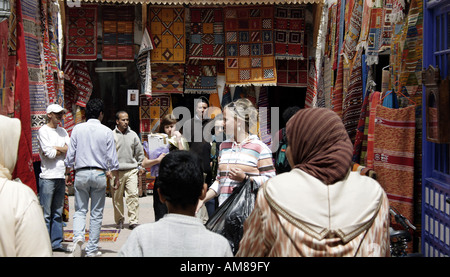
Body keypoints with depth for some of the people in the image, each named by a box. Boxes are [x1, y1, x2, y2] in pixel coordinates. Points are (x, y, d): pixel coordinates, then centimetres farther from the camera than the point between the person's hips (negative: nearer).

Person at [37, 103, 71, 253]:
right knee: (45, 214, -4)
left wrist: (56, 148, -8)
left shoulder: (63, 131, 16)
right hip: (48, 177, -6)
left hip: (61, 177, 6)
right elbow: (49, 154, -14)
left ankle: (56, 243, 16)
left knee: (58, 213, 10)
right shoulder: (43, 131, -4)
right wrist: (64, 150, 1)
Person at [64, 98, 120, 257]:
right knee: (96, 213, 7)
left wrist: (67, 173, 15)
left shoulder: (77, 129, 1)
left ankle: (78, 238, -16)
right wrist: (116, 177, 11)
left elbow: (70, 154, 3)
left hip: (81, 174, 1)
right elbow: (112, 158, 0)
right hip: (99, 174, -1)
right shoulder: (106, 131, -2)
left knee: (80, 210, 10)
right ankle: (92, 249, 12)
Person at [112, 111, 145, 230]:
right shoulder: (112, 135, 1)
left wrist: (140, 166, 15)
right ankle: (119, 220, 18)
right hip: (117, 171, -1)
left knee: (133, 195, -9)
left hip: (131, 169, 2)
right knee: (117, 197, 4)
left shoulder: (133, 135, 10)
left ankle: (133, 221, -7)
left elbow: (139, 152, 18)